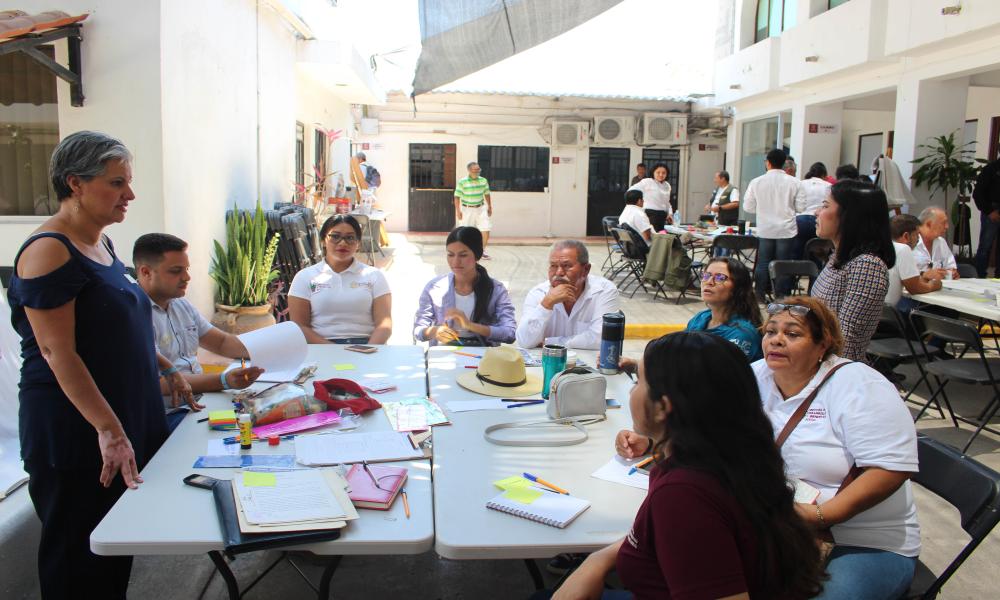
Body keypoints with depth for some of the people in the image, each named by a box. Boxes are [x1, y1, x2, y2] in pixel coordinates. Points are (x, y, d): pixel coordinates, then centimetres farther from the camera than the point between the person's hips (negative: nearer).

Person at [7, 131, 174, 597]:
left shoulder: (100, 243, 11)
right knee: (80, 559, 4)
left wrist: (166, 370, 20)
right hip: (76, 431, -8)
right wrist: (108, 429, -24)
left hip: (128, 417, 9)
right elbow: (57, 352, -21)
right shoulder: (49, 252, -16)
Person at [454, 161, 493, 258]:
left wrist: (489, 207, 15)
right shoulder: (462, 182, -10)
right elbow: (457, 197, -9)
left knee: (486, 230, -4)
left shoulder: (483, 180, 2)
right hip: (467, 210, -3)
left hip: (481, 209, 3)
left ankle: (482, 250, 14)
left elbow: (487, 194, 14)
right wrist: (458, 211, -13)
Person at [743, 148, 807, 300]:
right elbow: (800, 207, -2)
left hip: (765, 230, 1)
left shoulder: (756, 182, -4)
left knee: (763, 264, 9)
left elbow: (748, 207, 1)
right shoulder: (793, 182, -5)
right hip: (786, 230, -1)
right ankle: (782, 297, 8)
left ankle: (760, 296, 13)